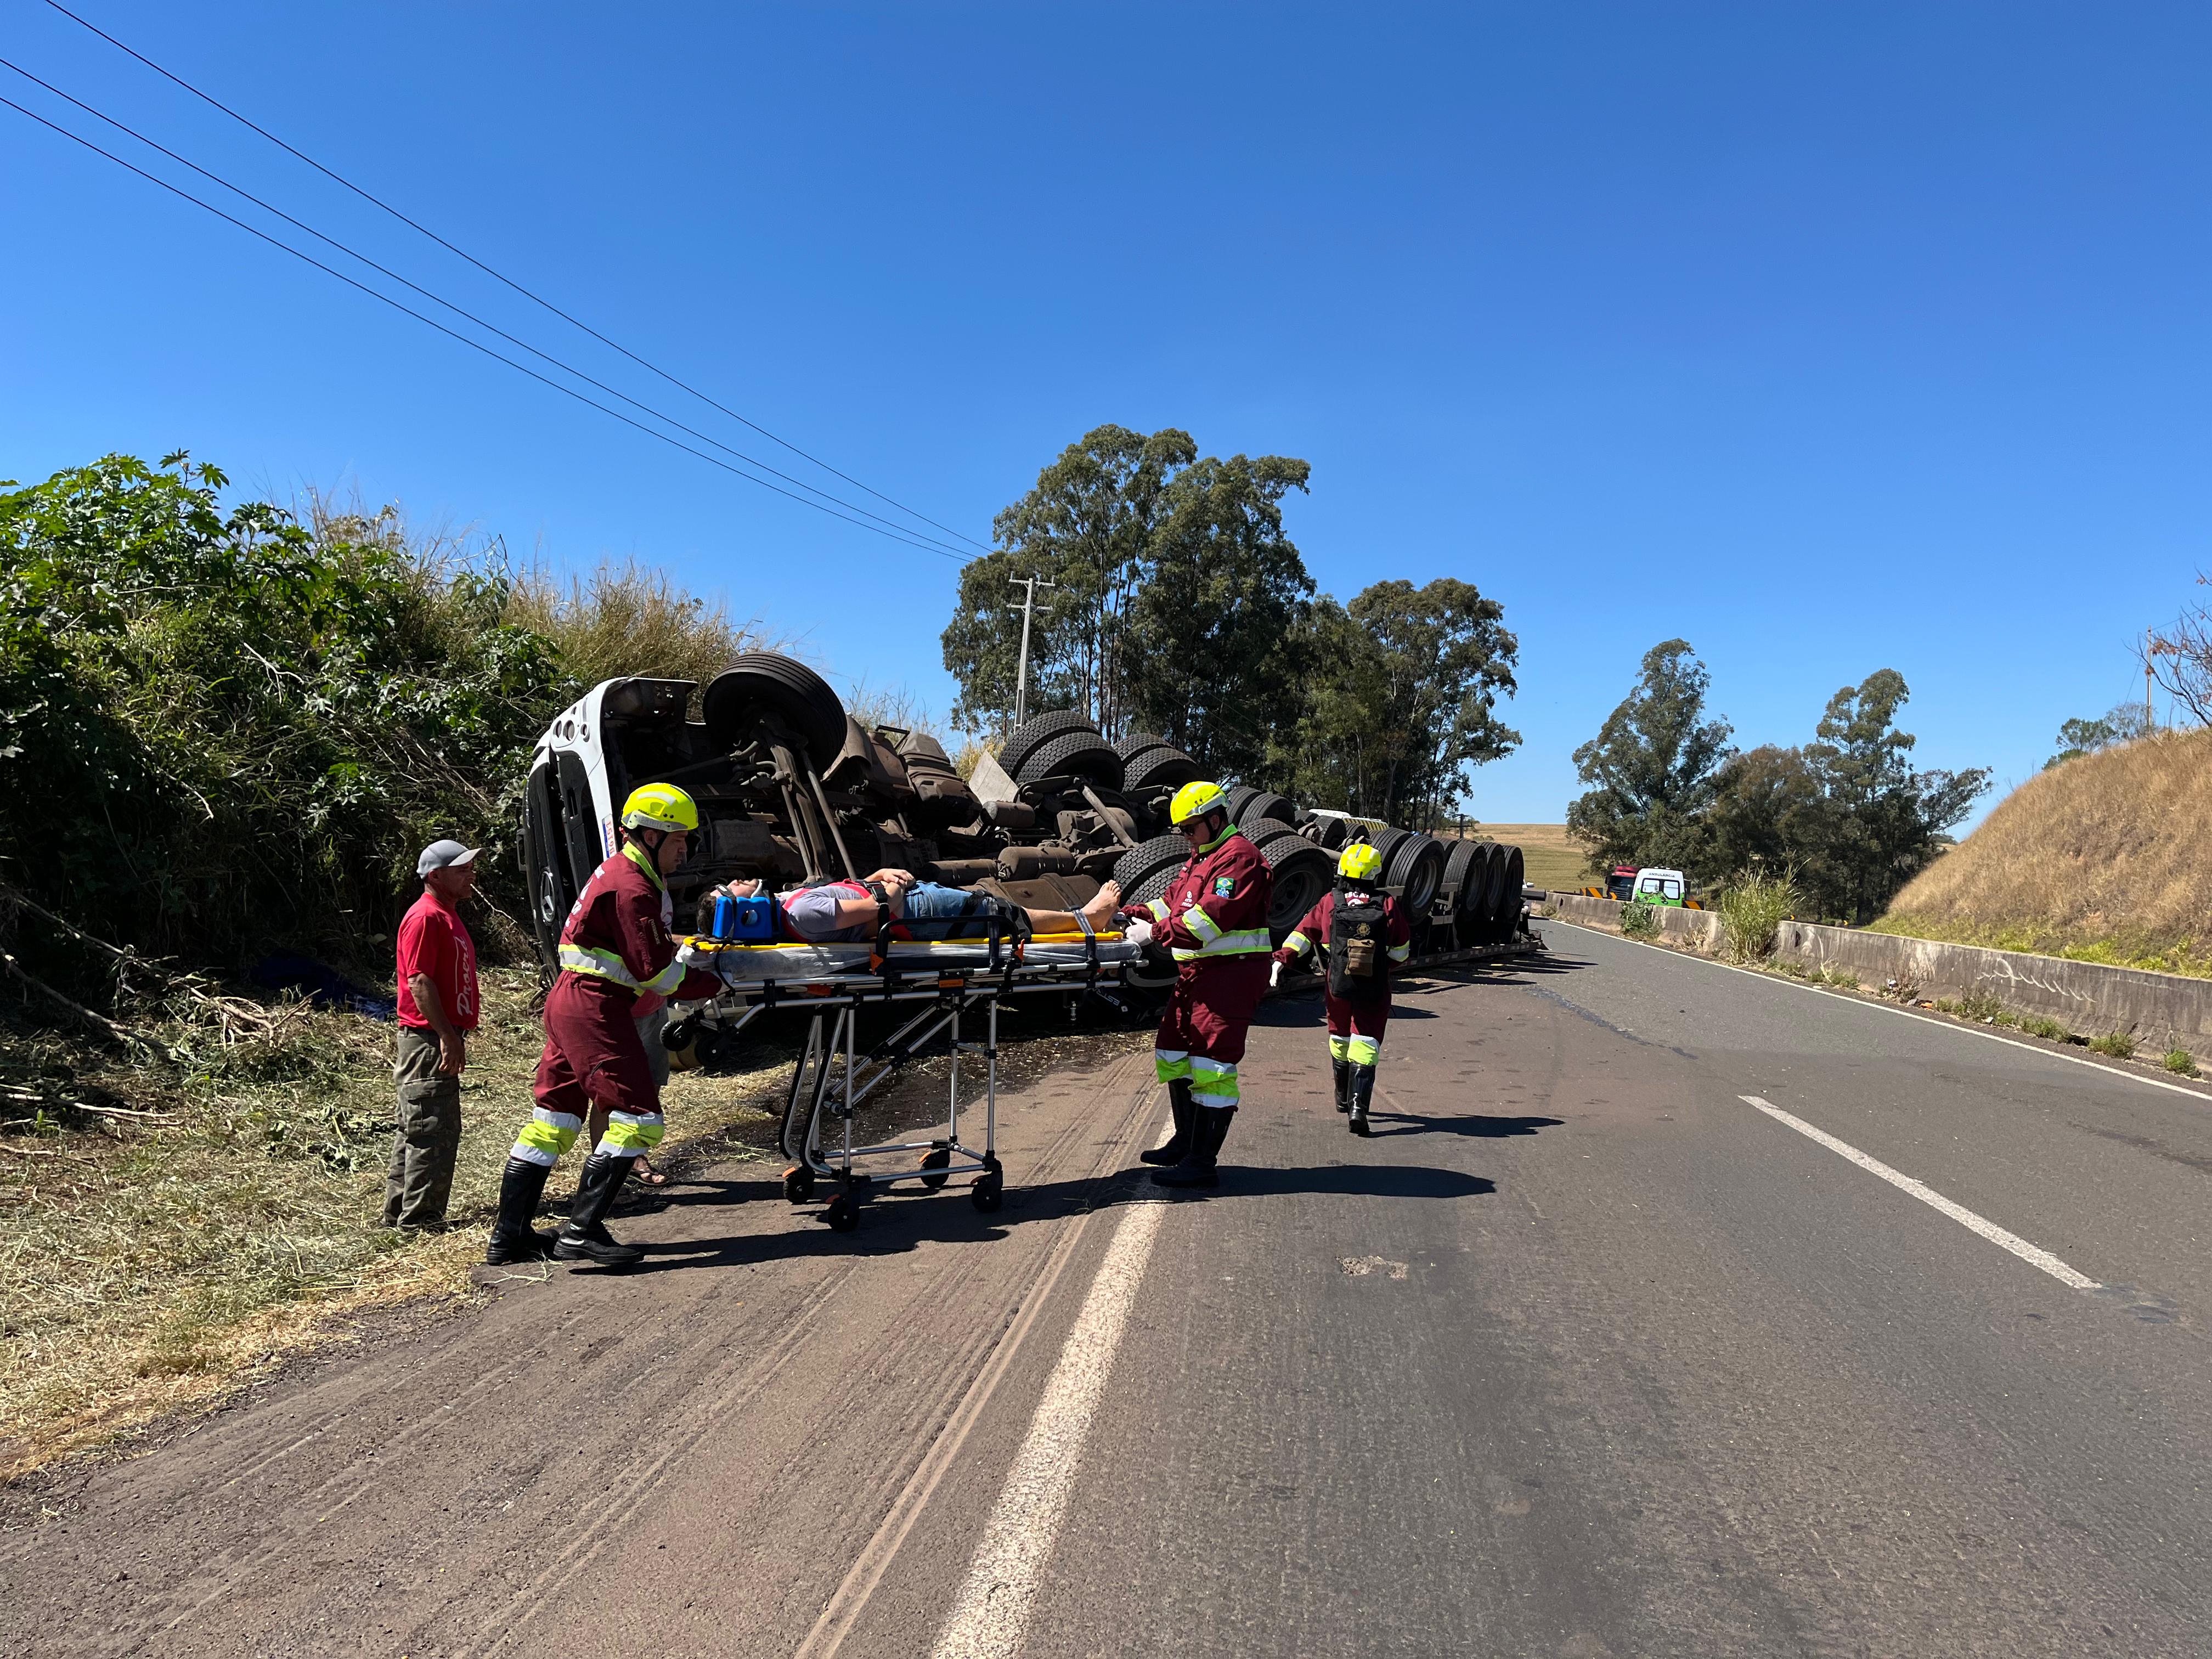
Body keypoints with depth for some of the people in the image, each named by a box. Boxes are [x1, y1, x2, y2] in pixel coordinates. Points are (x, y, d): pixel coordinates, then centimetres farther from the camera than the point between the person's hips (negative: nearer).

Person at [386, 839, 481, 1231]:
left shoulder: (448, 915, 18)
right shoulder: (425, 917, -14)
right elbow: (419, 981, -20)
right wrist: (447, 1036, -23)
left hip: (443, 1039, 11)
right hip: (429, 1040, -11)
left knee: (414, 1131, 15)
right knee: (433, 1132, -6)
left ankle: (399, 1213, 24)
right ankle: (419, 1217, 0)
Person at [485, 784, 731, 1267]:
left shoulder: (620, 873, 18)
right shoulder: (633, 888, -15)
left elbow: (646, 948, 23)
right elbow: (654, 973, -17)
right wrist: (713, 986, -8)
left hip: (568, 1001, 11)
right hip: (596, 1009, -11)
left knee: (554, 1118, 13)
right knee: (637, 1117, -8)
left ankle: (509, 1235, 18)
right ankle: (583, 1231, -8)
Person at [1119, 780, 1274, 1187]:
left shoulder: (1239, 857, -13)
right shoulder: (1201, 857, 21)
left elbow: (1211, 917, -24)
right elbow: (1173, 901, 17)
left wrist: (1156, 932, -24)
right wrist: (1131, 914, 2)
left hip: (1230, 975, -11)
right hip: (1195, 974, 11)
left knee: (1211, 1067, -9)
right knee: (1172, 1054, 17)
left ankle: (1202, 1163, -4)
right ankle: (1186, 1143, 31)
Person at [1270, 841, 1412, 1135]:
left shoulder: (1330, 902, -3)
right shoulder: (1388, 905, -5)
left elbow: (1304, 932, -8)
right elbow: (1402, 950, 3)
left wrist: (1281, 959, -6)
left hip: (1338, 987, 2)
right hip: (1375, 990, -2)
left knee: (1340, 1039, 21)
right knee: (1365, 1045, -2)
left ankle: (1343, 1098, 38)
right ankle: (1359, 1107, -19)